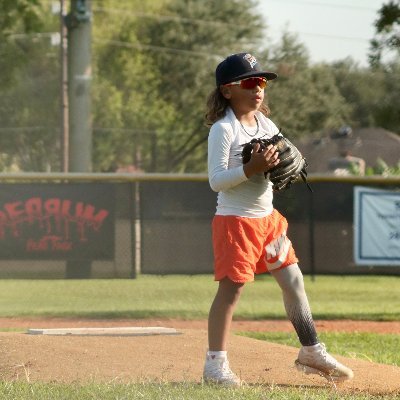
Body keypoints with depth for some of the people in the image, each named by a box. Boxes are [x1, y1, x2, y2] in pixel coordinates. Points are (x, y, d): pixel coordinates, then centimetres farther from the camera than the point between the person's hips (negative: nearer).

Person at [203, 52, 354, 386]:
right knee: (231, 289, -7)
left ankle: (311, 351, 20)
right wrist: (251, 168, -30)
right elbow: (216, 180, -19)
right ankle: (215, 364, 0)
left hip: (267, 217, 8)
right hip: (235, 219, -8)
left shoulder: (267, 125, 9)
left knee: (293, 280, 10)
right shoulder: (223, 130, -14)